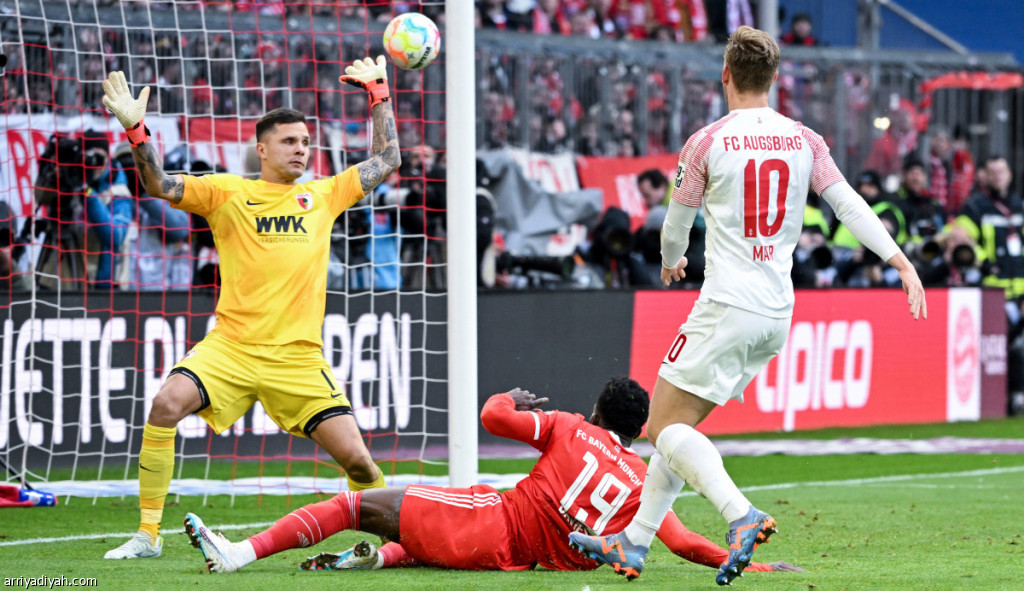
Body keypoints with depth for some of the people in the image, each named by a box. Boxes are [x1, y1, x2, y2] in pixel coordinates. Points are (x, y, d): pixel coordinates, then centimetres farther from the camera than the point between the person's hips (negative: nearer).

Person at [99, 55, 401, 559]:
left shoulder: (323, 195, 13)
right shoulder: (228, 192, 6)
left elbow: (386, 160, 23)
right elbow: (161, 186, -5)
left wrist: (378, 93, 20)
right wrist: (136, 132, -20)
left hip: (299, 357, 1)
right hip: (231, 346, -1)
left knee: (356, 458, -6)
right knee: (166, 405, -25)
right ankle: (148, 534, -13)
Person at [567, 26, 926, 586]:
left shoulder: (707, 143, -6)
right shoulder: (804, 141, 5)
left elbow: (675, 227, 6)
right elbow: (850, 205, -4)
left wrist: (671, 261, 27)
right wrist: (902, 262, -5)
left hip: (727, 308, -7)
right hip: (777, 314, 7)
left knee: (666, 425, -3)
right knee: (679, 424, 16)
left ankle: (741, 515, -25)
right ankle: (632, 543, 18)